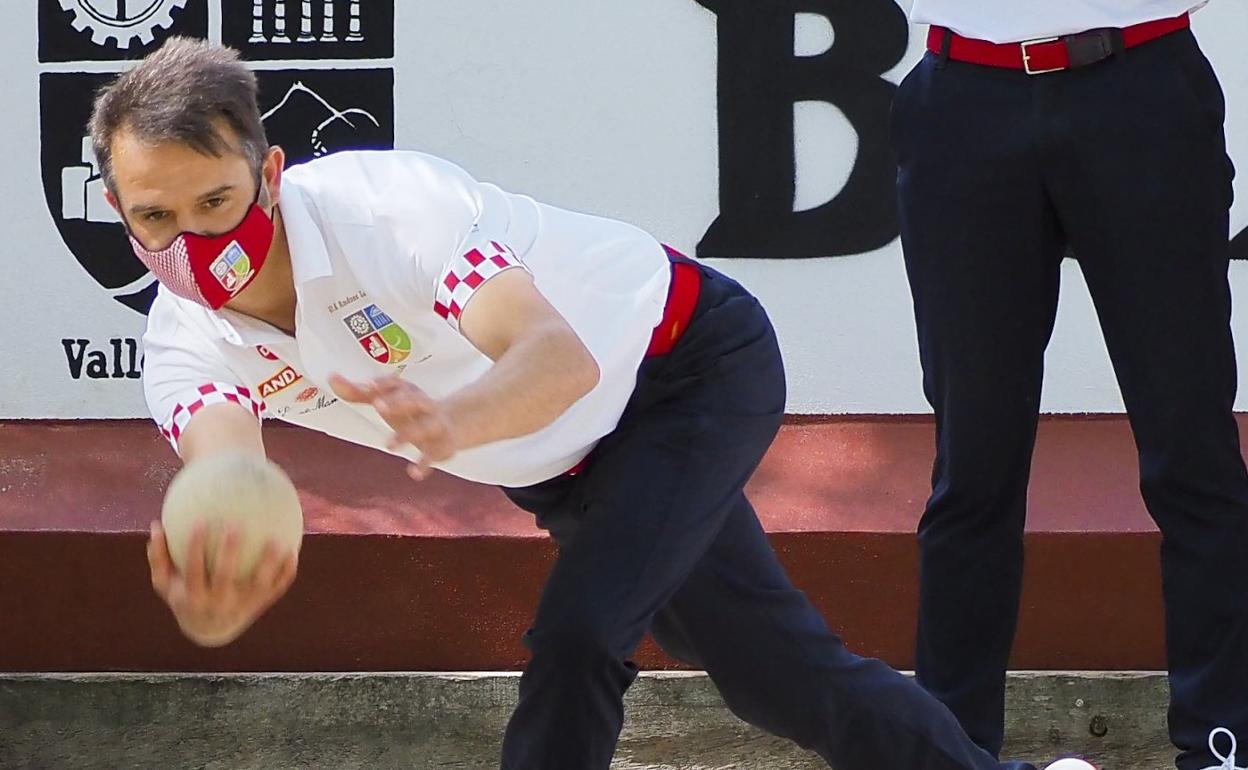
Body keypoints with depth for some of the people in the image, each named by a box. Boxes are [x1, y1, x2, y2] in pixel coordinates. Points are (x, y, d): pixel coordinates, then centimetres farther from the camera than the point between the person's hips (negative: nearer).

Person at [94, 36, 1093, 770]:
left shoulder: (384, 203, -36)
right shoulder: (187, 346, -20)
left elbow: (558, 356, -48)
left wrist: (453, 420, -72)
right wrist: (209, 597, -66)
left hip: (699, 363, -6)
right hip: (568, 462, 7)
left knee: (578, 637, -26)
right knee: (777, 677, 12)